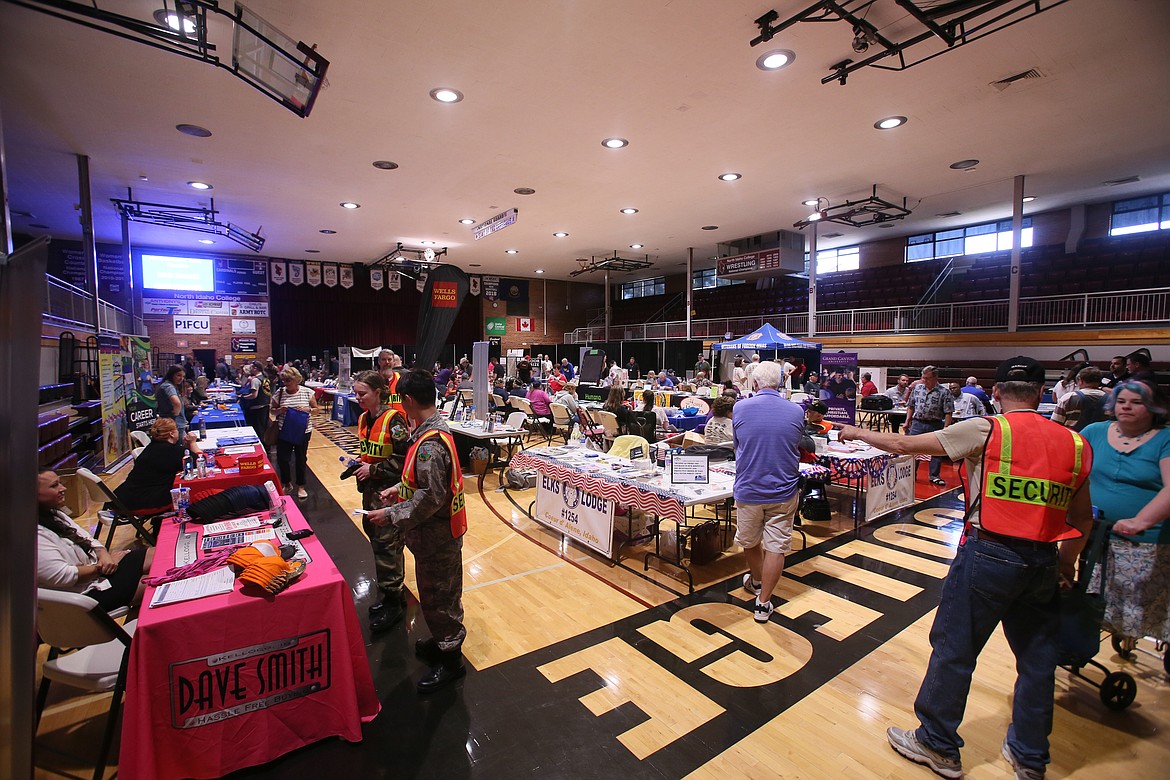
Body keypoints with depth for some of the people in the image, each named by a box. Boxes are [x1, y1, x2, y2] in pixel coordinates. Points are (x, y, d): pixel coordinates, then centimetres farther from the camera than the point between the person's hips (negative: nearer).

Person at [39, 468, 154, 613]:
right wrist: (100, 568, -15)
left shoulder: (53, 514, 9)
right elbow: (61, 576, -26)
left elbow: (87, 539, 14)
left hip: (98, 564, 10)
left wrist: (103, 554, -6)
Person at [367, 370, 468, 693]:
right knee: (440, 592, 25)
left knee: (437, 596, 8)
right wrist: (400, 489, 13)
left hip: (435, 534, -10)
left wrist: (391, 515, -21)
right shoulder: (437, 429, 3)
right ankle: (443, 641, 45)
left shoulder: (429, 443, -28)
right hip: (440, 530, 10)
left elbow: (431, 497, -29)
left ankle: (450, 659, 27)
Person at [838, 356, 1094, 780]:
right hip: (1043, 562, 6)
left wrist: (857, 433, 7)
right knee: (1037, 658, 19)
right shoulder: (1074, 443, 5)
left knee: (954, 648, 8)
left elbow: (904, 445, -8)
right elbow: (1082, 518, 12)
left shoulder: (986, 430, -10)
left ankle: (937, 745, 23)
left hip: (988, 553, -5)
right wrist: (1067, 561, 26)